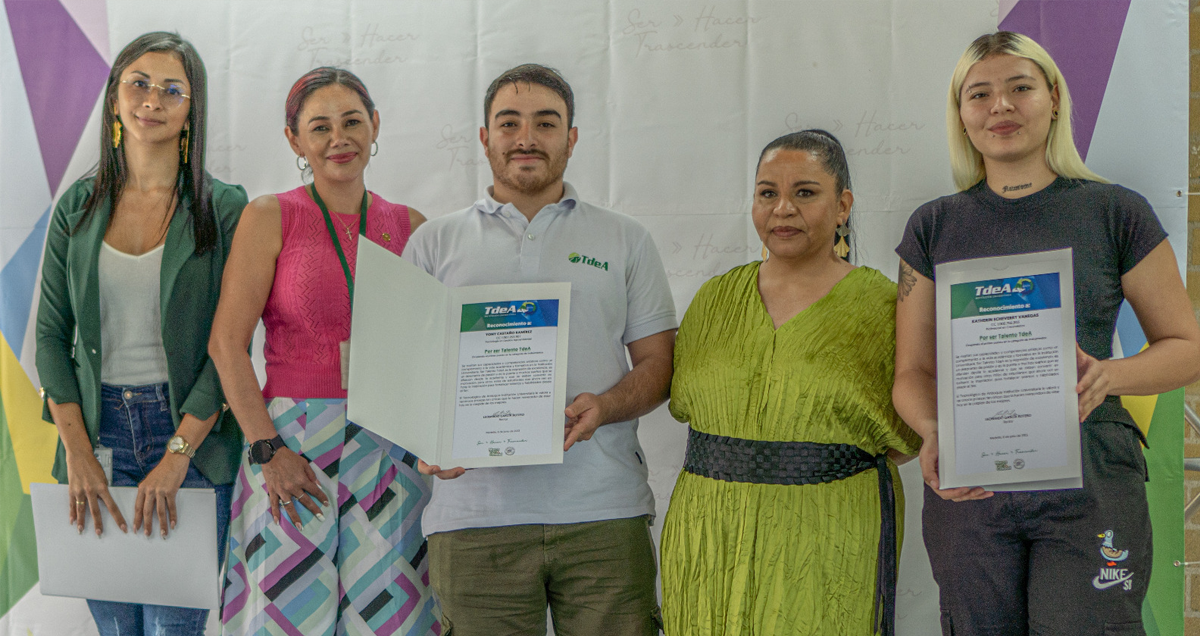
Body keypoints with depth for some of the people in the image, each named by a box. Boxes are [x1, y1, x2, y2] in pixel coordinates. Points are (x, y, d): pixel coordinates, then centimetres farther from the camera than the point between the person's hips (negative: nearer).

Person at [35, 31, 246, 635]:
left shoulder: (224, 208, -3)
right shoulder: (78, 205, 7)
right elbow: (51, 334, 6)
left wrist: (177, 453, -14)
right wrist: (77, 451, -5)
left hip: (192, 428, -3)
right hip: (97, 429, 3)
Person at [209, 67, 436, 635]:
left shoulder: (408, 226, 9)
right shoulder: (270, 217, 0)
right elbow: (226, 344, -5)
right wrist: (267, 450, -12)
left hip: (390, 453, 3)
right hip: (293, 443, -3)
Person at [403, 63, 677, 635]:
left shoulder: (624, 240, 13)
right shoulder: (433, 243, 13)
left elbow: (658, 362, 10)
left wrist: (604, 407, -10)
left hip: (604, 513, 1)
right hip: (475, 516, 0)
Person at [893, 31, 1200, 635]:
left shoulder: (1116, 212, 2)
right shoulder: (934, 226, 8)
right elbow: (913, 371, 7)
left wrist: (1109, 375, -15)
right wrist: (932, 432, -14)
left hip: (1089, 478, -2)